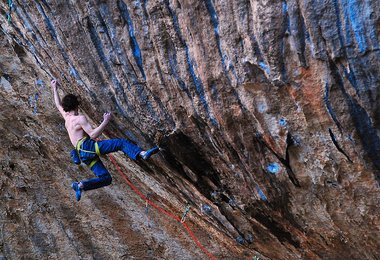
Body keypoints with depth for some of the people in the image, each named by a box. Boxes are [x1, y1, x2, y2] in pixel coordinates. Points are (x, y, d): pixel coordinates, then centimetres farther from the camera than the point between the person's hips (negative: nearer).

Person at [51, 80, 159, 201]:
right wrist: (105, 121, -12)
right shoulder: (80, 118, -3)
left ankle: (80, 186, -5)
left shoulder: (66, 117, 21)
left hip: (83, 154, 8)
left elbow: (58, 104, 40)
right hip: (88, 146, -8)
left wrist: (54, 89, 50)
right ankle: (142, 154, -41)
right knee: (122, 142, -16)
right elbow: (93, 135, -15)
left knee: (105, 178, 8)